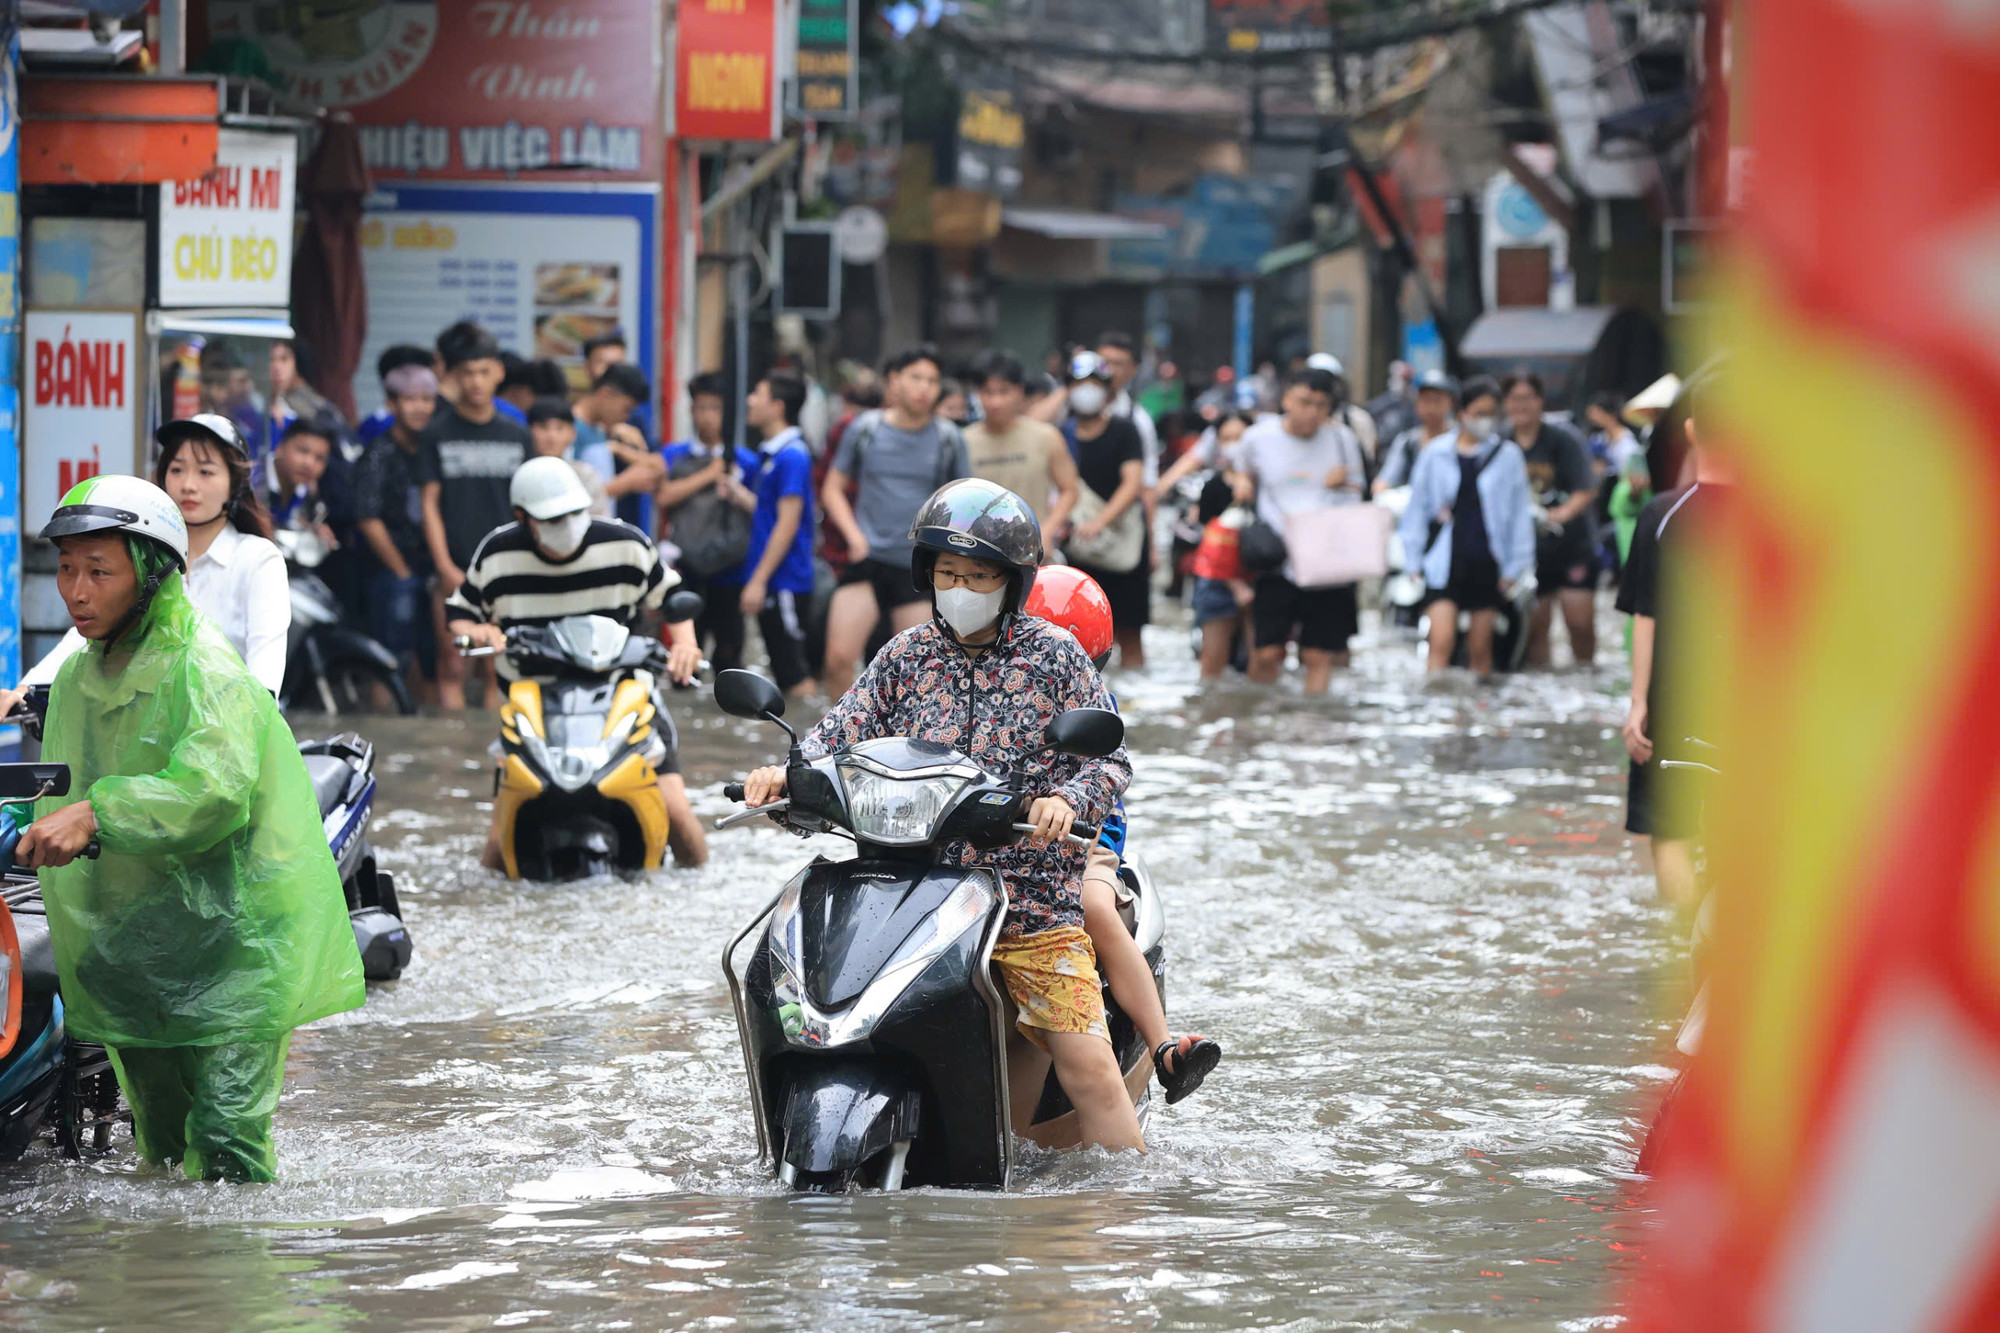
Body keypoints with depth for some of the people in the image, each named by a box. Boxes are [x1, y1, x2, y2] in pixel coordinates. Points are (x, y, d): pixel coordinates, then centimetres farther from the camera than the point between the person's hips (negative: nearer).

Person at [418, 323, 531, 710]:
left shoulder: (516, 435, 9)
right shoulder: (437, 434, 2)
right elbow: (430, 503, 0)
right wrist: (445, 568, -10)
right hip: (456, 572, -2)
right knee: (453, 667, -3)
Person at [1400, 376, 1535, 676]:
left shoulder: (1507, 455, 3)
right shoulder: (1435, 454, 3)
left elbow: (1519, 513, 6)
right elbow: (1416, 508, 10)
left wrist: (1514, 568, 3)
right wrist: (1412, 558, 6)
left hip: (1486, 559, 1)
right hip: (1446, 559, -1)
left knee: (1480, 648, 6)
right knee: (1441, 642, -12)